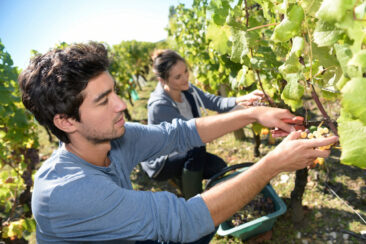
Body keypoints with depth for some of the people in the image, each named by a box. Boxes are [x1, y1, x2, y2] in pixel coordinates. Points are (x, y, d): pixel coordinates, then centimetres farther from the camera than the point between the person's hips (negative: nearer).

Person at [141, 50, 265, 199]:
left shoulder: (186, 89, -10)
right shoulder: (159, 105, -31)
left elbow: (214, 102, -17)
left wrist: (242, 99, -35)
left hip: (181, 152, 7)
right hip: (159, 163, -6)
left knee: (219, 167, -7)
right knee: (197, 145, -31)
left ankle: (179, 178, 16)